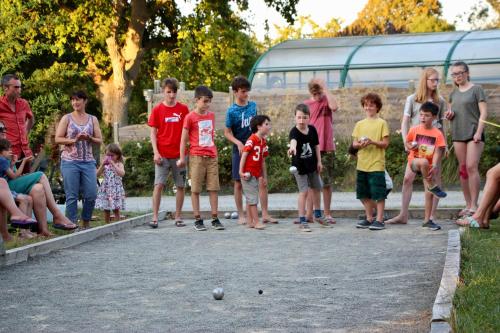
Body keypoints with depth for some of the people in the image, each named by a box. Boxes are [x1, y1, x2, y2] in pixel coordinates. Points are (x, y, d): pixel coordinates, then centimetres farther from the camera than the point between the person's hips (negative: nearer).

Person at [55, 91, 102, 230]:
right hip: (70, 161, -2)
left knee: (91, 195, -2)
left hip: (88, 162, 2)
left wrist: (89, 138, -10)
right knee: (72, 196, -3)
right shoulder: (67, 118, 5)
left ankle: (86, 223, 13)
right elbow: (58, 139, -1)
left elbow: (99, 140, 10)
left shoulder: (93, 119, 12)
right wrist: (74, 140, -14)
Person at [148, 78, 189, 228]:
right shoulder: (157, 110, 2)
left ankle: (178, 217, 13)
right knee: (159, 184, -8)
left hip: (179, 154, 2)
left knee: (180, 186, 4)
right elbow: (153, 132, 2)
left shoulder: (183, 109, 5)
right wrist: (156, 152, -7)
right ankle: (155, 217, -5)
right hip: (162, 155, -2)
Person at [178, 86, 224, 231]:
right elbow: (184, 139, -3)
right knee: (195, 189, 1)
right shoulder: (190, 117, -5)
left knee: (213, 188, 3)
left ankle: (215, 219, 7)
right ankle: (197, 219, 5)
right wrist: (182, 158, -6)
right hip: (196, 157, -5)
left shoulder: (211, 115, 10)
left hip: (212, 157, 5)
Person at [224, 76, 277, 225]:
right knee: (239, 183, 5)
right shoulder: (232, 111, -9)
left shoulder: (253, 105, 3)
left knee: (263, 183, -2)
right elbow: (227, 132, -7)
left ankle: (265, 214, 4)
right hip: (240, 150, -4)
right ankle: (241, 215, 14)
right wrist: (238, 143, -21)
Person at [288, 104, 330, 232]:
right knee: (304, 191, -10)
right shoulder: (294, 131, -23)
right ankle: (302, 221, -1)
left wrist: (319, 161, 4)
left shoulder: (312, 129, -6)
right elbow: (293, 140, -47)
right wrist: (292, 147, -69)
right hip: (299, 166, -6)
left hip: (312, 164, 6)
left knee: (316, 188, 20)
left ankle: (318, 215, 40)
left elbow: (316, 145, 6)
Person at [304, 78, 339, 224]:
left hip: (326, 148, -2)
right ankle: (309, 213, 12)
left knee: (327, 183, 3)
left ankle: (327, 214, 10)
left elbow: (334, 107, -23)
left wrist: (325, 88, -18)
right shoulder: (305, 105, 6)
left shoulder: (326, 101, 1)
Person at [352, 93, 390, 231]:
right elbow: (354, 143, 11)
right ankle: (369, 218, 21)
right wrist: (359, 144, -11)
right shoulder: (359, 124, 12)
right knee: (364, 194, 10)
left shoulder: (381, 123, -1)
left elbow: (385, 143, -5)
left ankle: (379, 220, 1)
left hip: (377, 164, -5)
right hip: (362, 164, 5)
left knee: (379, 193, -4)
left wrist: (373, 142, -20)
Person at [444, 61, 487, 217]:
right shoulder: (453, 93, 15)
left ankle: (474, 205, -13)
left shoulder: (476, 89, 0)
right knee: (462, 169, 5)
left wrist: (479, 132, -16)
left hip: (473, 133, -6)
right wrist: (449, 114, 1)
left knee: (471, 167, -14)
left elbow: (483, 112, -6)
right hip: (458, 134, 6)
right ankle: (468, 205, 10)